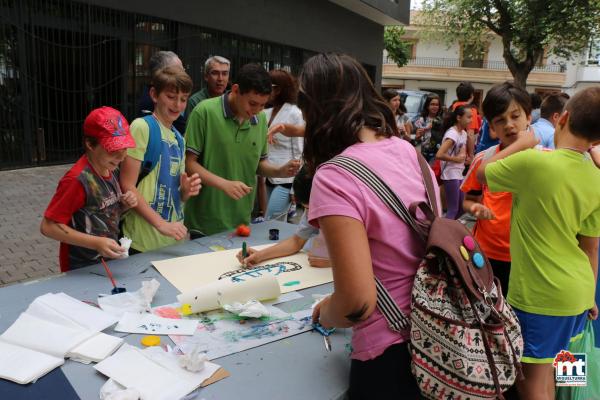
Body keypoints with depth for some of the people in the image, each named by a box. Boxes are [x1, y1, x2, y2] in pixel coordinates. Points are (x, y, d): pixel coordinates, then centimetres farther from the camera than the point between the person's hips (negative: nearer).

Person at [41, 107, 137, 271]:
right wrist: (96, 243, -27)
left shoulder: (109, 169, -1)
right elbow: (48, 226, -21)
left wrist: (124, 205, -8)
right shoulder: (77, 179, -23)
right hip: (82, 269, -7)